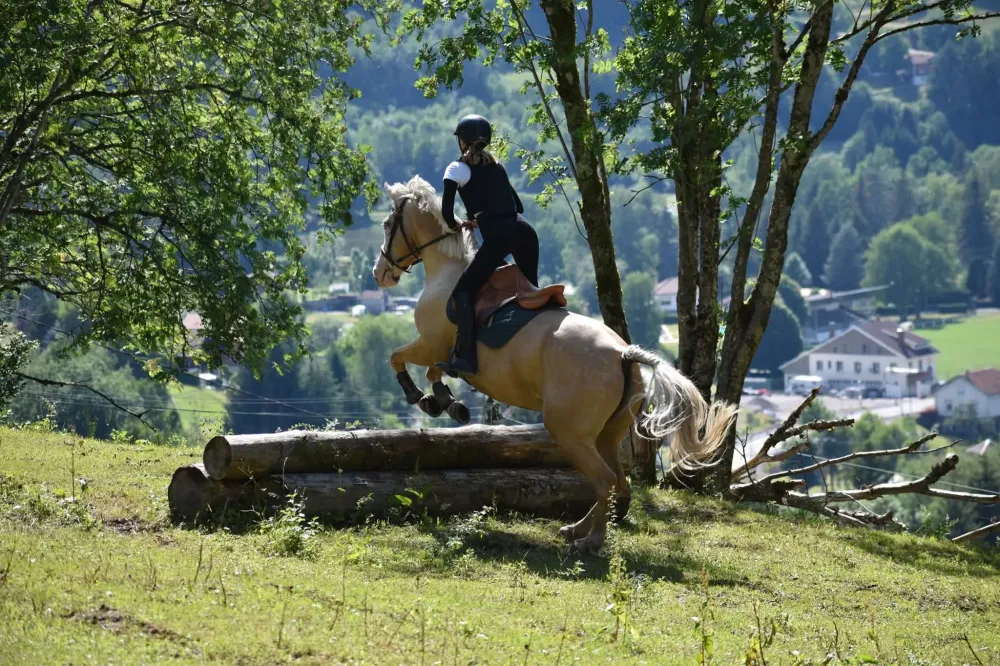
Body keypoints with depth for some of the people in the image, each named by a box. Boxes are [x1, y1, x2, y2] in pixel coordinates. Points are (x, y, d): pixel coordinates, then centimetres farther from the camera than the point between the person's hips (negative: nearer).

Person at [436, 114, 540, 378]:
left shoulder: (458, 168, 6)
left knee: (463, 291, -2)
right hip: (524, 231, 6)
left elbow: (446, 210, -3)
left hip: (498, 237, -6)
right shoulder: (497, 166, 25)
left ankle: (466, 357, -18)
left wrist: (454, 224, 18)